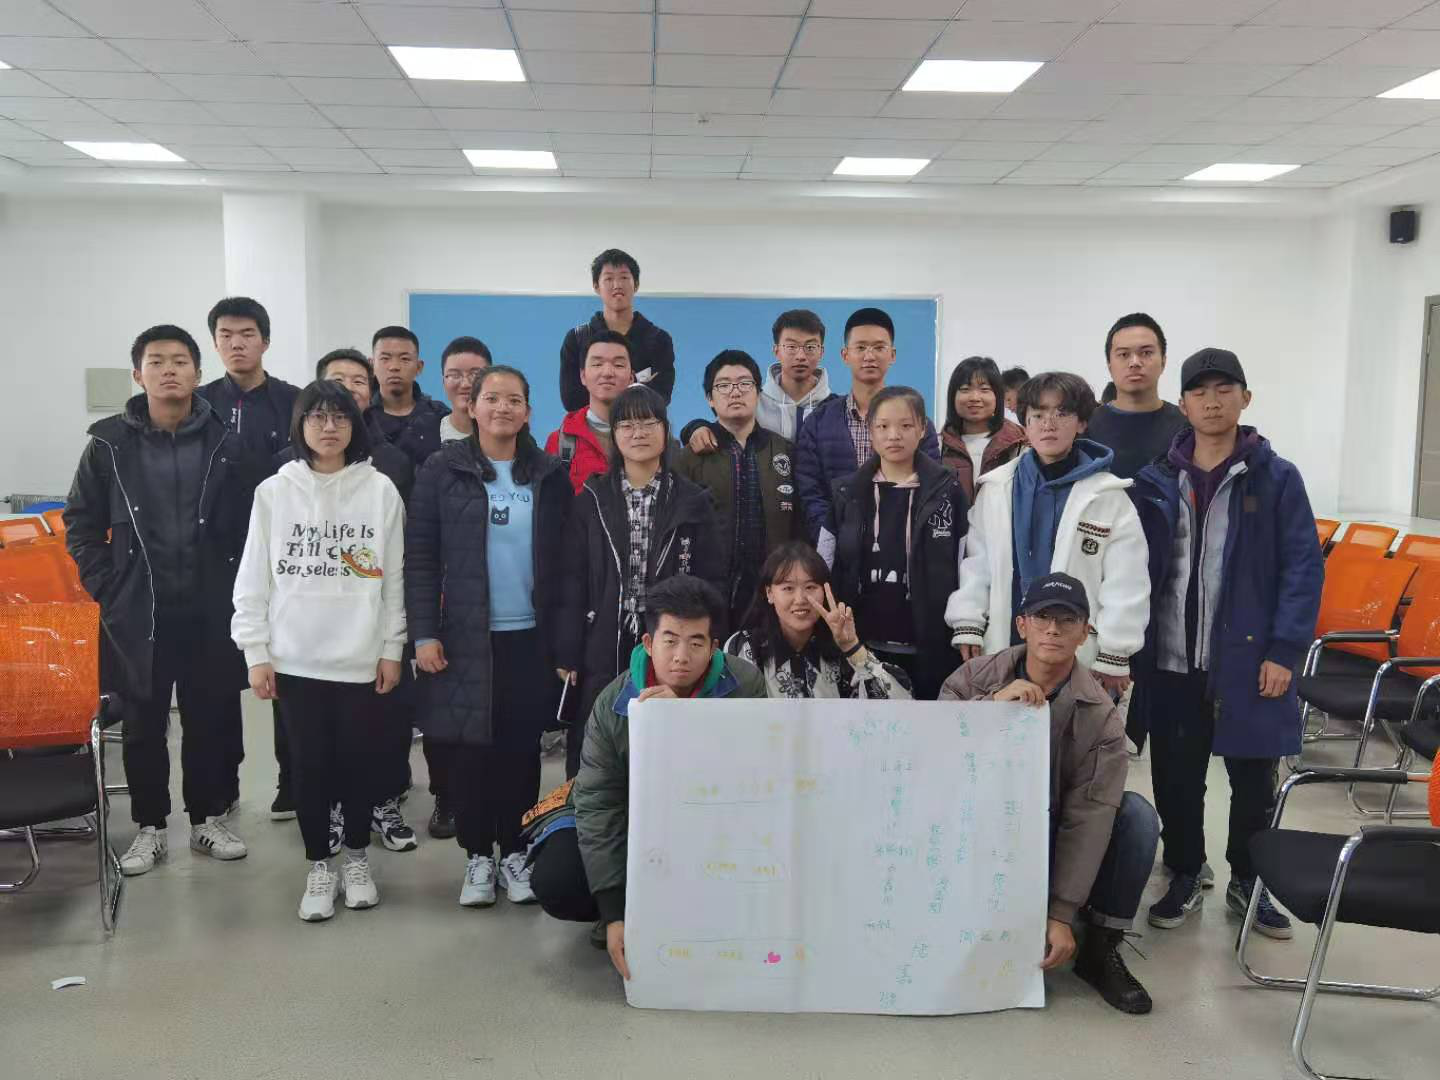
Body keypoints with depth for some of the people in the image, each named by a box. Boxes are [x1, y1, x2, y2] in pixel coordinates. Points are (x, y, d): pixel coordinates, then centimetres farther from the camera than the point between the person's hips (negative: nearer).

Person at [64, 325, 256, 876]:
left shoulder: (226, 444, -2)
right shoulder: (110, 443, -1)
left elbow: (251, 526, 2)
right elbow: (81, 524, 4)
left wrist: (235, 590, -4)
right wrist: (108, 590, -3)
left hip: (210, 612, 0)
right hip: (138, 614, 0)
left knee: (212, 721, 9)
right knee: (143, 726, 10)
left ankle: (207, 818, 26)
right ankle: (150, 827, 25)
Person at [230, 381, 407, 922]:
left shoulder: (381, 490, 0)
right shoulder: (274, 491, 1)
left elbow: (394, 577, 2)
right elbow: (254, 579, 2)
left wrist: (392, 648, -1)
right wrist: (256, 653, -2)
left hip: (362, 657, 0)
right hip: (296, 658, 0)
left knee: (359, 760, 7)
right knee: (309, 764, 7)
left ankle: (357, 858, 28)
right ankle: (318, 867, 24)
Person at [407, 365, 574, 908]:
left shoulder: (550, 476, 5)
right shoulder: (443, 471, 0)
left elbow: (565, 563, 3)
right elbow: (419, 557, -3)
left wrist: (568, 637, -3)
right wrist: (423, 633, -10)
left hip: (530, 638, 1)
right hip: (464, 638, -1)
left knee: (521, 749, 8)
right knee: (469, 748, 5)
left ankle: (514, 852, 23)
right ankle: (477, 856, 20)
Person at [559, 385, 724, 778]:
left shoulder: (693, 502, 5)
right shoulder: (592, 499, 6)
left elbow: (712, 580, 4)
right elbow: (574, 580, 4)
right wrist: (569, 655, -1)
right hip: (603, 652, 1)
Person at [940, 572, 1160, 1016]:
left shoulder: (1100, 715, -12)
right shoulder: (976, 677, -8)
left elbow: (1089, 815, -18)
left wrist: (1061, 915, -24)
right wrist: (993, 703, -36)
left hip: (1054, 837, 2)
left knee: (1137, 814, -23)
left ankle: (1102, 949, -8)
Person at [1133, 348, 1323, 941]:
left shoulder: (1277, 477, -2)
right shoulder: (1158, 479, 4)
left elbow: (1303, 567, -4)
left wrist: (1284, 649, -11)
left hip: (1249, 658, -1)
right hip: (1172, 661, 2)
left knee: (1253, 779, 11)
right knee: (1176, 779, 10)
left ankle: (1248, 880, 30)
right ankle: (1185, 876, 29)